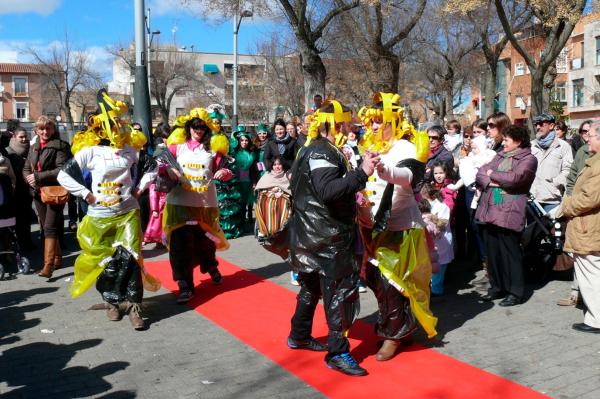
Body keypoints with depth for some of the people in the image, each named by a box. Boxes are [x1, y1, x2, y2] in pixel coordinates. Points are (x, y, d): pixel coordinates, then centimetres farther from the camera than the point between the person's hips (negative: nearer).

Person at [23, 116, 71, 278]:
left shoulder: (60, 146, -8)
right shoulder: (33, 148, 14)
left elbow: (62, 170, -17)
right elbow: (26, 169, 16)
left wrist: (39, 176, -20)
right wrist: (30, 179, -7)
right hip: (38, 193, 7)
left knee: (49, 227, -12)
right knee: (45, 227, 14)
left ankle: (48, 265, -13)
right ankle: (57, 258, 28)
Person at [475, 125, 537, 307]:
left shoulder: (528, 159, -3)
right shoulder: (500, 156, 18)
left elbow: (513, 178, -19)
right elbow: (480, 173, 10)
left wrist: (492, 174, -3)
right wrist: (491, 182, -10)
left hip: (509, 213, -7)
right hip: (490, 211, 7)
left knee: (510, 253, -1)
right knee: (492, 252, 11)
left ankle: (515, 292, 10)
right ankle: (497, 287, 25)